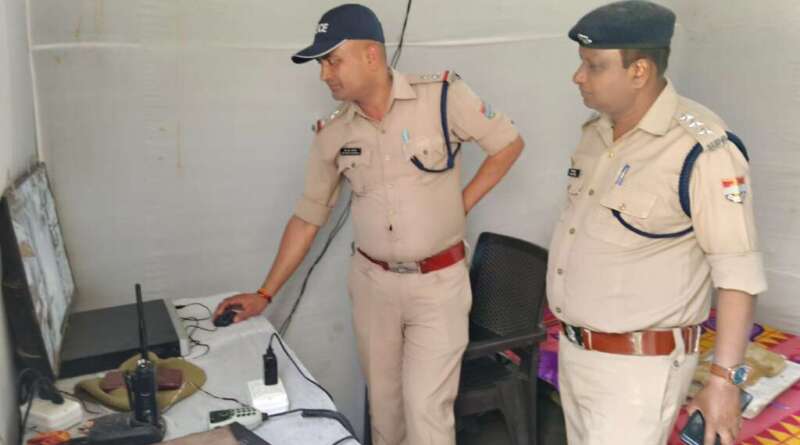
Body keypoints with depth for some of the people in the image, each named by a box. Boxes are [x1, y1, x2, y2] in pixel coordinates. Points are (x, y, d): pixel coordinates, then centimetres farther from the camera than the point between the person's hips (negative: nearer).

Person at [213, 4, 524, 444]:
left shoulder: (443, 95, -13)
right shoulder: (332, 134, -2)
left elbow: (509, 144, -2)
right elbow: (307, 217, 4)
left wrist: (460, 205, -7)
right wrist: (265, 294, 3)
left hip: (438, 282, -3)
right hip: (371, 281, 4)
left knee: (425, 407, -3)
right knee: (383, 401, 16)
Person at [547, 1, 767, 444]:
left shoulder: (702, 149, -21)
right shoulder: (596, 131, 3)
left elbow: (737, 272, -18)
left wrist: (724, 378, -19)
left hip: (639, 364, -8)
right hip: (574, 350, 8)